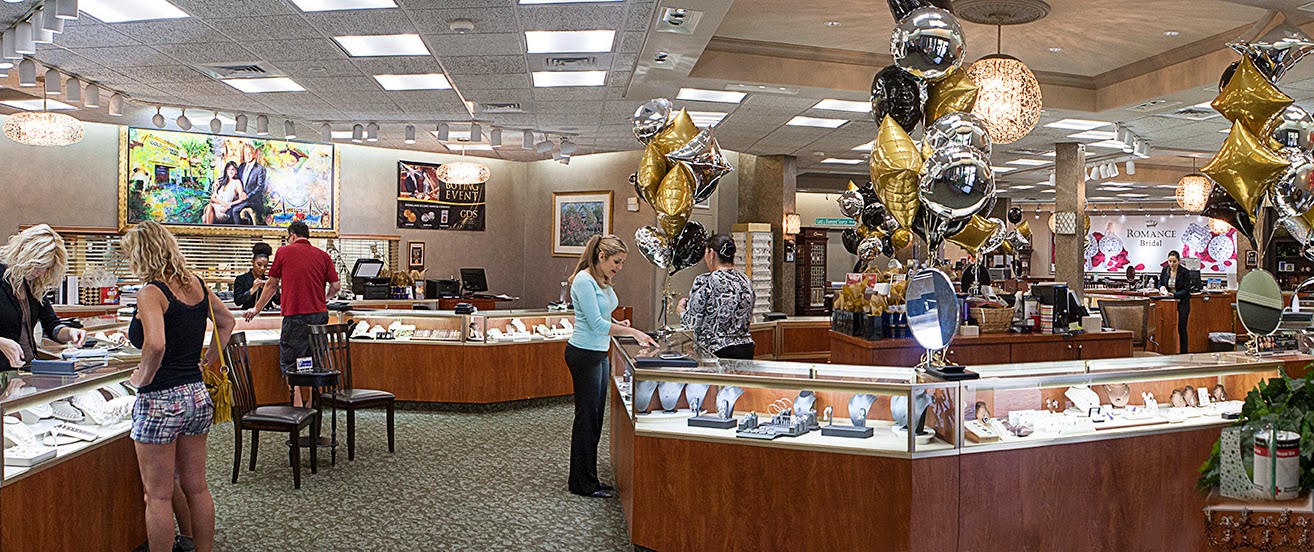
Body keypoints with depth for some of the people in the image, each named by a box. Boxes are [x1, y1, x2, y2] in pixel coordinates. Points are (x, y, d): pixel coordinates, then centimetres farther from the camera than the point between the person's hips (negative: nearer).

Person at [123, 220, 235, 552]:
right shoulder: (196, 284, 6)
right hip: (198, 396, 7)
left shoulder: (151, 292, -15)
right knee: (197, 488, 17)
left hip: (161, 400, -7)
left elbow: (155, 344, -31)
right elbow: (226, 322, 22)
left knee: (158, 496, 6)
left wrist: (143, 378, -14)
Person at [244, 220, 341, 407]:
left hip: (295, 314, -3)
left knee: (289, 362, 2)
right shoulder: (323, 255, 10)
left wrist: (256, 309, 24)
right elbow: (336, 285, 6)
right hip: (319, 314, 4)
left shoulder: (284, 252, 4)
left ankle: (297, 405, -5)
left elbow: (272, 285, 11)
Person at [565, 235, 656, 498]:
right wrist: (634, 333, -23)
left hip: (600, 354, 10)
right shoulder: (584, 280, -18)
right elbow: (596, 324, -23)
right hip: (584, 354, -10)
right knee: (587, 417, -1)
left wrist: (617, 324, 1)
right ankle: (583, 483, 10)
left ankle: (588, 479, 24)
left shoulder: (604, 281, 11)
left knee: (596, 417, 14)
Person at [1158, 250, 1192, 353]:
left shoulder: (1185, 272, -12)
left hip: (1182, 303, -3)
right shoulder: (1165, 269, -1)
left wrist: (1174, 295, -26)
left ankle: (1183, 352, 5)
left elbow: (1186, 290, -13)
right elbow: (1160, 283, 9)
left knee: (1181, 328, -2)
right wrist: (1162, 288, -13)